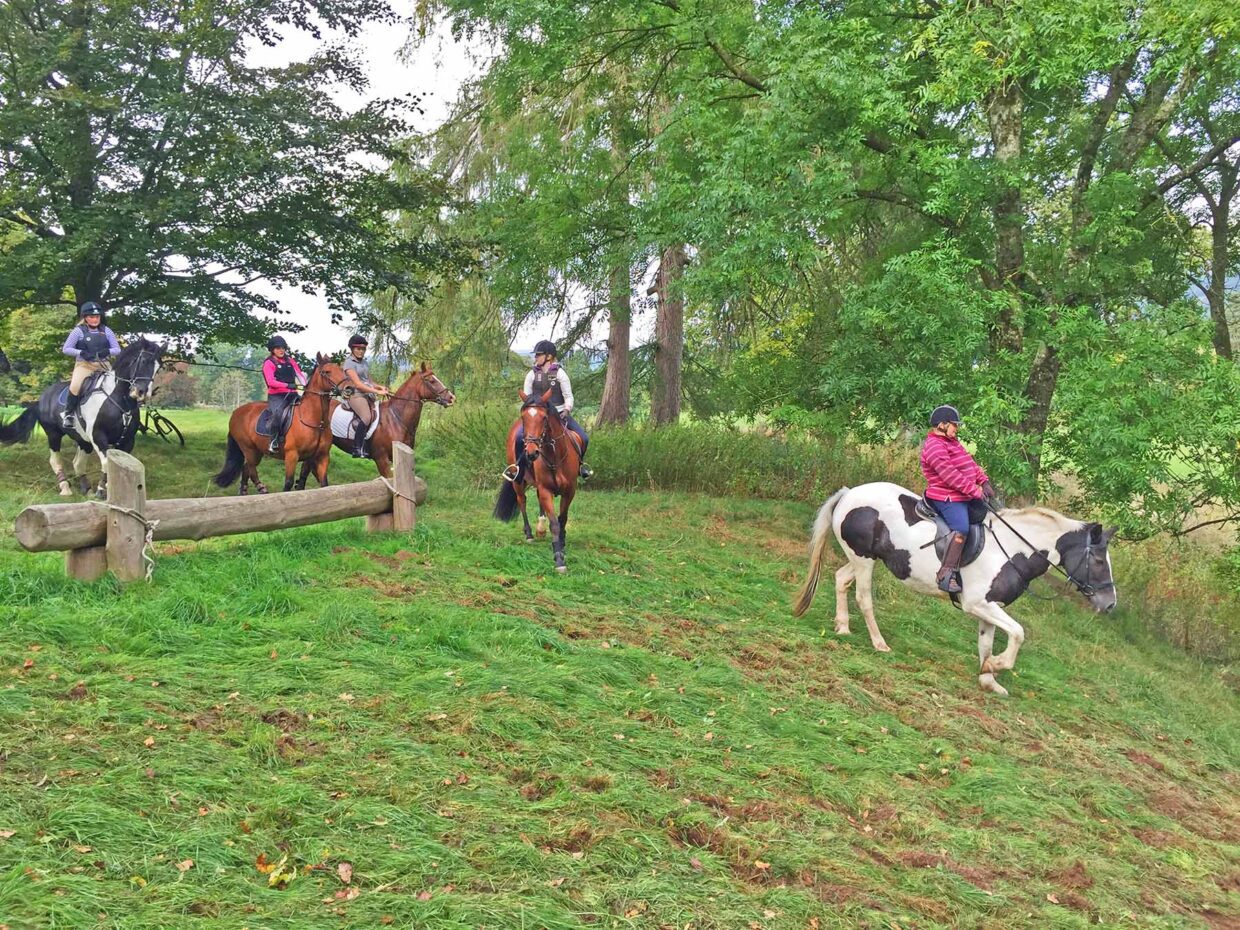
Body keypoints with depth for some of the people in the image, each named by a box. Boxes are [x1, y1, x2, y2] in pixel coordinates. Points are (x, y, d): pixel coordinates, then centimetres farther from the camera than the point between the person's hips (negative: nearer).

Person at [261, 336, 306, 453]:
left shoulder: (290, 361, 19)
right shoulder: (269, 363, 2)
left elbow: (299, 374, 14)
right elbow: (271, 382, -11)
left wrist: (305, 385, -9)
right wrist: (287, 385, -26)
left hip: (292, 394, 6)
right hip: (276, 396, -6)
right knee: (278, 413, -33)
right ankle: (274, 442, -25)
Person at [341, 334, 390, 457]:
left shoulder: (365, 363, 20)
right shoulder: (349, 363, -4)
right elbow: (358, 384, -12)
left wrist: (380, 387, 5)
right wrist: (377, 392, -16)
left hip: (368, 395, 8)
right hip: (355, 395, -8)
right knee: (366, 418, -31)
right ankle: (357, 450, -28)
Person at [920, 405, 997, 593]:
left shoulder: (952, 442, 19)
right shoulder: (934, 446, -16)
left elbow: (971, 463, 19)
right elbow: (949, 474, -23)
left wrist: (984, 481, 4)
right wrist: (974, 490, -20)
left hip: (965, 496, 11)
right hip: (947, 498, -11)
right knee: (961, 530, -27)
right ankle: (946, 575, -30)